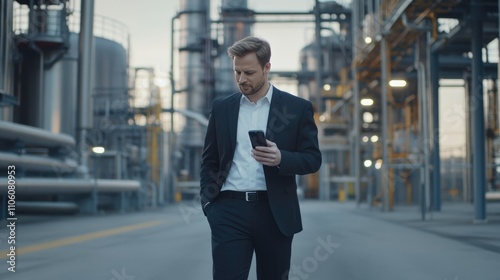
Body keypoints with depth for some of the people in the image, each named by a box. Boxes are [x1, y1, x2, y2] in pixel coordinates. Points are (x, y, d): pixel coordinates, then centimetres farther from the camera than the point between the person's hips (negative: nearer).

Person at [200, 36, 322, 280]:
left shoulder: (297, 108, 3)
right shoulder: (221, 107, 10)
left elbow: (313, 158, 1)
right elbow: (209, 160, 13)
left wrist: (281, 158, -19)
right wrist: (208, 201, 0)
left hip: (275, 212, 0)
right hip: (229, 210, 1)